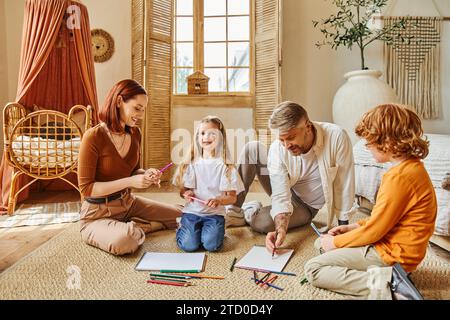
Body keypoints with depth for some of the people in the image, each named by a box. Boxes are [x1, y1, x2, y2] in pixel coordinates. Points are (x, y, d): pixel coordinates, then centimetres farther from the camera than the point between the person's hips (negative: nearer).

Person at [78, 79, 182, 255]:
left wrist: (146, 174, -10)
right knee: (123, 240, -38)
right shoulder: (93, 136, -21)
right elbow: (86, 188, -21)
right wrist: (129, 182, -28)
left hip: (128, 201, 7)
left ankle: (131, 227, 10)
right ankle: (138, 228, -5)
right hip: (98, 213, -6)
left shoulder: (134, 133, 0)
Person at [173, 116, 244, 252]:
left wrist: (218, 201, -22)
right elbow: (182, 190, 12)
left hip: (214, 213, -1)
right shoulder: (190, 164, 5)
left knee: (212, 245, -22)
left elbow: (232, 197, -1)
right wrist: (186, 194, -12)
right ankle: (182, 228, 13)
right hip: (192, 211, 1)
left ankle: (213, 229, 10)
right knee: (189, 245, -19)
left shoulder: (225, 166, -1)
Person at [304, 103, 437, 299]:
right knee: (322, 242, 19)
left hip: (391, 254, -10)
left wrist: (336, 242, -7)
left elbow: (373, 231, -21)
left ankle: (379, 283, -17)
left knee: (313, 269, -10)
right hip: (393, 246, 10)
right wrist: (353, 227, 9)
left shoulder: (399, 177, -26)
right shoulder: (412, 166, 7)